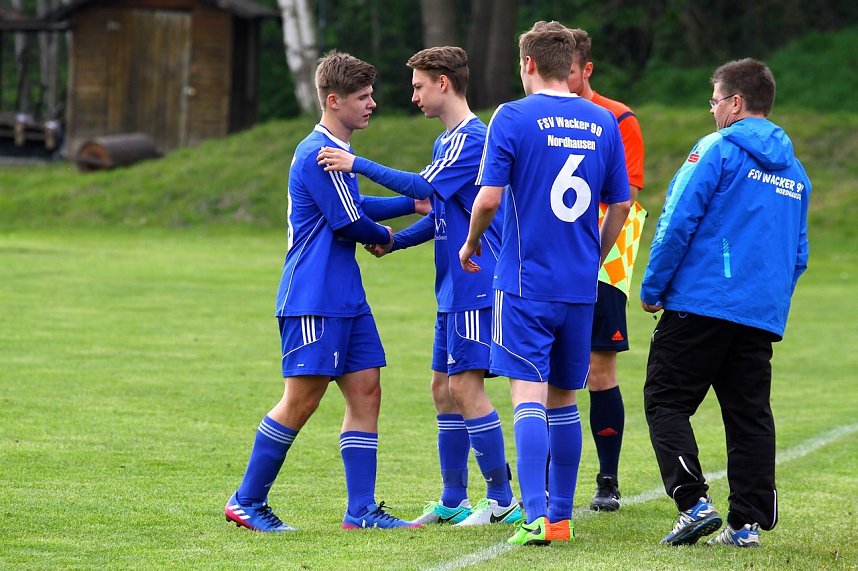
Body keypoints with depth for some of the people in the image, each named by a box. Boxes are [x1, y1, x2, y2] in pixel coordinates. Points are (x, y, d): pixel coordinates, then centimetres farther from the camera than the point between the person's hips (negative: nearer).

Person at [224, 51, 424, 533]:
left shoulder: (335, 151, 17)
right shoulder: (318, 154, -15)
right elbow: (349, 224, -15)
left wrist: (412, 203, 24)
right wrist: (383, 236, 5)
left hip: (346, 298, 10)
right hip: (313, 299, -10)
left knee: (366, 392, 4)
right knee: (301, 401, -7)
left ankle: (362, 510, 5)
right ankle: (247, 502, 4)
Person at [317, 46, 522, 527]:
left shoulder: (472, 138, -14)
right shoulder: (448, 141, 17)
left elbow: (424, 187, -24)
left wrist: (359, 165, -23)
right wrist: (394, 242, 9)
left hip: (475, 284, -10)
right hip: (454, 288, 10)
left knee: (466, 387, -11)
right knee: (444, 388, 11)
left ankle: (503, 501, -6)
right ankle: (453, 502, 16)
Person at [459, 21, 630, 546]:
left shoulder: (513, 118, -8)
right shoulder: (603, 123, 6)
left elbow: (489, 198, -12)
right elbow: (620, 206, 10)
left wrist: (470, 245, 6)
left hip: (525, 282, -4)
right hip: (581, 286, 5)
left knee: (529, 394, -6)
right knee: (564, 400, 14)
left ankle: (536, 516, -17)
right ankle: (561, 516, 19)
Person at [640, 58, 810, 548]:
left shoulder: (718, 150, -5)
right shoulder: (795, 171, 18)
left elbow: (678, 223, -11)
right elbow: (799, 255, 22)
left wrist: (652, 288, -3)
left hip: (702, 302, -6)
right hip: (763, 317, 7)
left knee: (666, 402, -1)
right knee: (750, 415, 8)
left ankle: (694, 501, -15)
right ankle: (748, 522, 4)